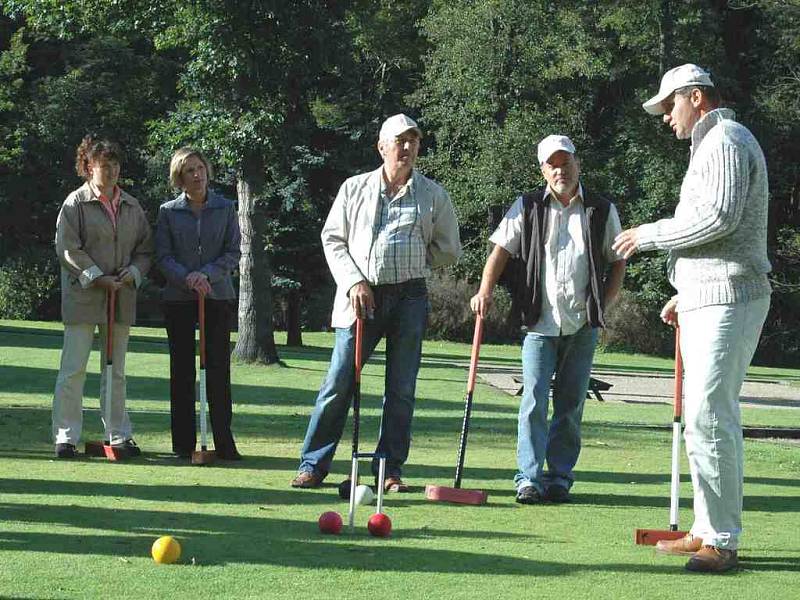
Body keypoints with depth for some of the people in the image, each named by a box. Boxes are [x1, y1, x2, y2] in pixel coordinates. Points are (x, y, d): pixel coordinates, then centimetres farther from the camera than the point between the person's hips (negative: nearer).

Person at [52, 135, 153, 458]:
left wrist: (133, 272, -5)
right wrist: (97, 277, -14)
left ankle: (119, 434, 16)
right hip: (82, 296, -5)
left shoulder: (132, 206, 11)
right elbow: (67, 248, -9)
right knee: (73, 368, -5)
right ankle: (66, 435, 0)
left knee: (116, 370, 11)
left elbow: (145, 247, 14)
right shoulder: (76, 203, -3)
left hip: (121, 297, 5)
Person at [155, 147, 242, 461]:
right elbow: (163, 256, 0)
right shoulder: (168, 211, 5)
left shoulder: (225, 209, 6)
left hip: (218, 295, 0)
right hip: (178, 298, 0)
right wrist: (187, 278, -17)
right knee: (182, 370, 2)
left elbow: (233, 253, 2)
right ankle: (183, 443, 7)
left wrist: (207, 274, -13)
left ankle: (224, 442, 1)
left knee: (218, 368, -3)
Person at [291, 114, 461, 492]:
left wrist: (410, 262, 7)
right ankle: (313, 464, 4)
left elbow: (449, 250, 14)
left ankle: (390, 469, 12)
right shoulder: (354, 188, 8)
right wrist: (353, 281, -5)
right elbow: (332, 239, 7)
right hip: (360, 296, -1)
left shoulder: (433, 195, 8)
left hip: (409, 299, 1)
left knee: (401, 389, 3)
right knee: (338, 383, -3)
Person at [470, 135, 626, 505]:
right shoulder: (527, 208, 5)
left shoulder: (602, 211, 8)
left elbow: (617, 262, 14)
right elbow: (501, 250, 2)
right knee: (534, 400, -8)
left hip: (583, 325, 2)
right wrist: (485, 290, -13)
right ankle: (529, 478, -8)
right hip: (540, 322, -1)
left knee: (571, 404, 5)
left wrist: (603, 305, 3)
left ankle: (560, 477, 12)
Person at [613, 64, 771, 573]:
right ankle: (707, 530, 14)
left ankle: (723, 539, -13)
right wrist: (685, 294, 24)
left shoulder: (726, 140, -9)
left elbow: (718, 217, -21)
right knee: (707, 416, 10)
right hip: (708, 299, 11)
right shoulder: (713, 145, 24)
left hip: (727, 301, -11)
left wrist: (651, 235, -10)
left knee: (709, 416, -14)